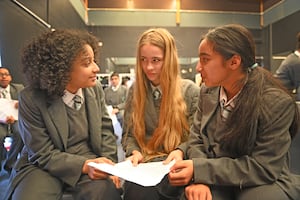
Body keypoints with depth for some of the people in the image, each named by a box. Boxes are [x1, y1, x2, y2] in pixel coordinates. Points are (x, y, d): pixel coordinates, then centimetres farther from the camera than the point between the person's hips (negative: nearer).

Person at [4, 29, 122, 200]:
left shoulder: (95, 88, -4)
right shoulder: (31, 99, -16)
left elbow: (105, 128, 4)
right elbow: (43, 154, -14)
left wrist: (108, 164, -10)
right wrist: (84, 165, -26)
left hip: (88, 159, 2)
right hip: (45, 165, -1)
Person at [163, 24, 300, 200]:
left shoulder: (277, 102, -19)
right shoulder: (207, 91, -3)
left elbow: (264, 168, -21)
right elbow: (197, 138, 0)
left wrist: (199, 170, -27)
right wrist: (199, 178, -21)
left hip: (263, 182, -1)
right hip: (216, 180, 2)